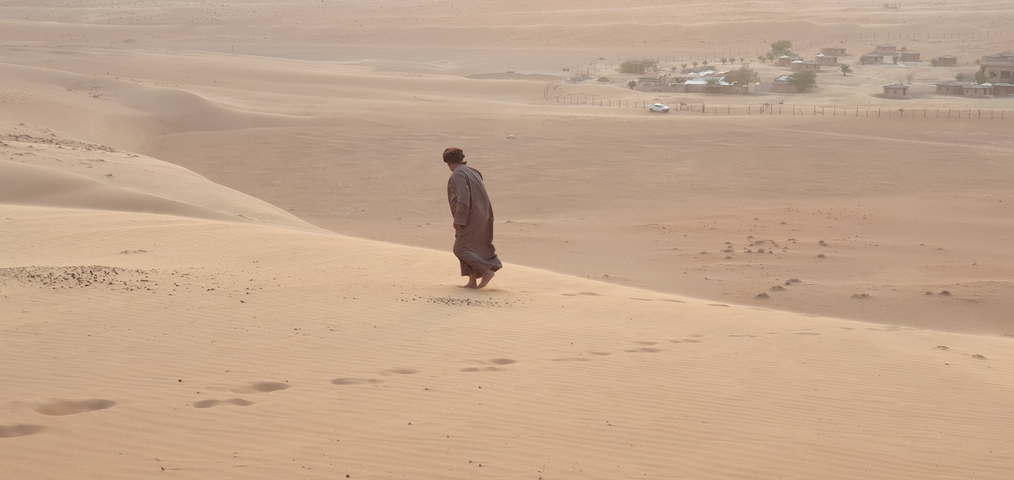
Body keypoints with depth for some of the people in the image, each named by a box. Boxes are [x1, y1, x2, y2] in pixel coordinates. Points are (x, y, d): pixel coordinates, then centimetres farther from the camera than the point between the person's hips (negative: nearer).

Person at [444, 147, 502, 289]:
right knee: (469, 248, 13)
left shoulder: (457, 175, -15)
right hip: (481, 216, 9)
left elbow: (463, 199, -23)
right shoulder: (472, 172, 13)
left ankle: (487, 270, -7)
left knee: (460, 248, -4)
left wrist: (458, 220, -17)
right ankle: (472, 281, 12)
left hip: (471, 217, -9)